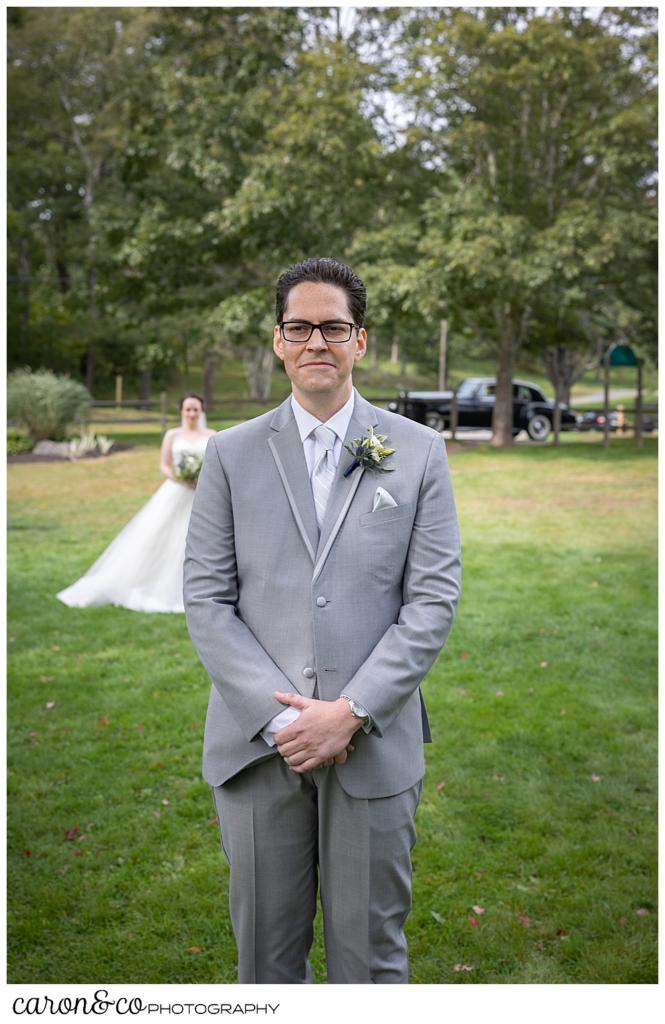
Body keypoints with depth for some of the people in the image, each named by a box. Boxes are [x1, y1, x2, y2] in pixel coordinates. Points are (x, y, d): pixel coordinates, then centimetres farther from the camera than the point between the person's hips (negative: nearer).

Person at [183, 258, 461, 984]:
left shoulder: (419, 452, 2)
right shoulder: (231, 454, 4)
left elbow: (434, 598, -3)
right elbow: (205, 598, -1)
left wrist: (351, 713, -12)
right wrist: (276, 713, -11)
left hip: (373, 745, 0)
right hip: (256, 744, 1)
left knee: (369, 949, 13)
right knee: (265, 946, 15)